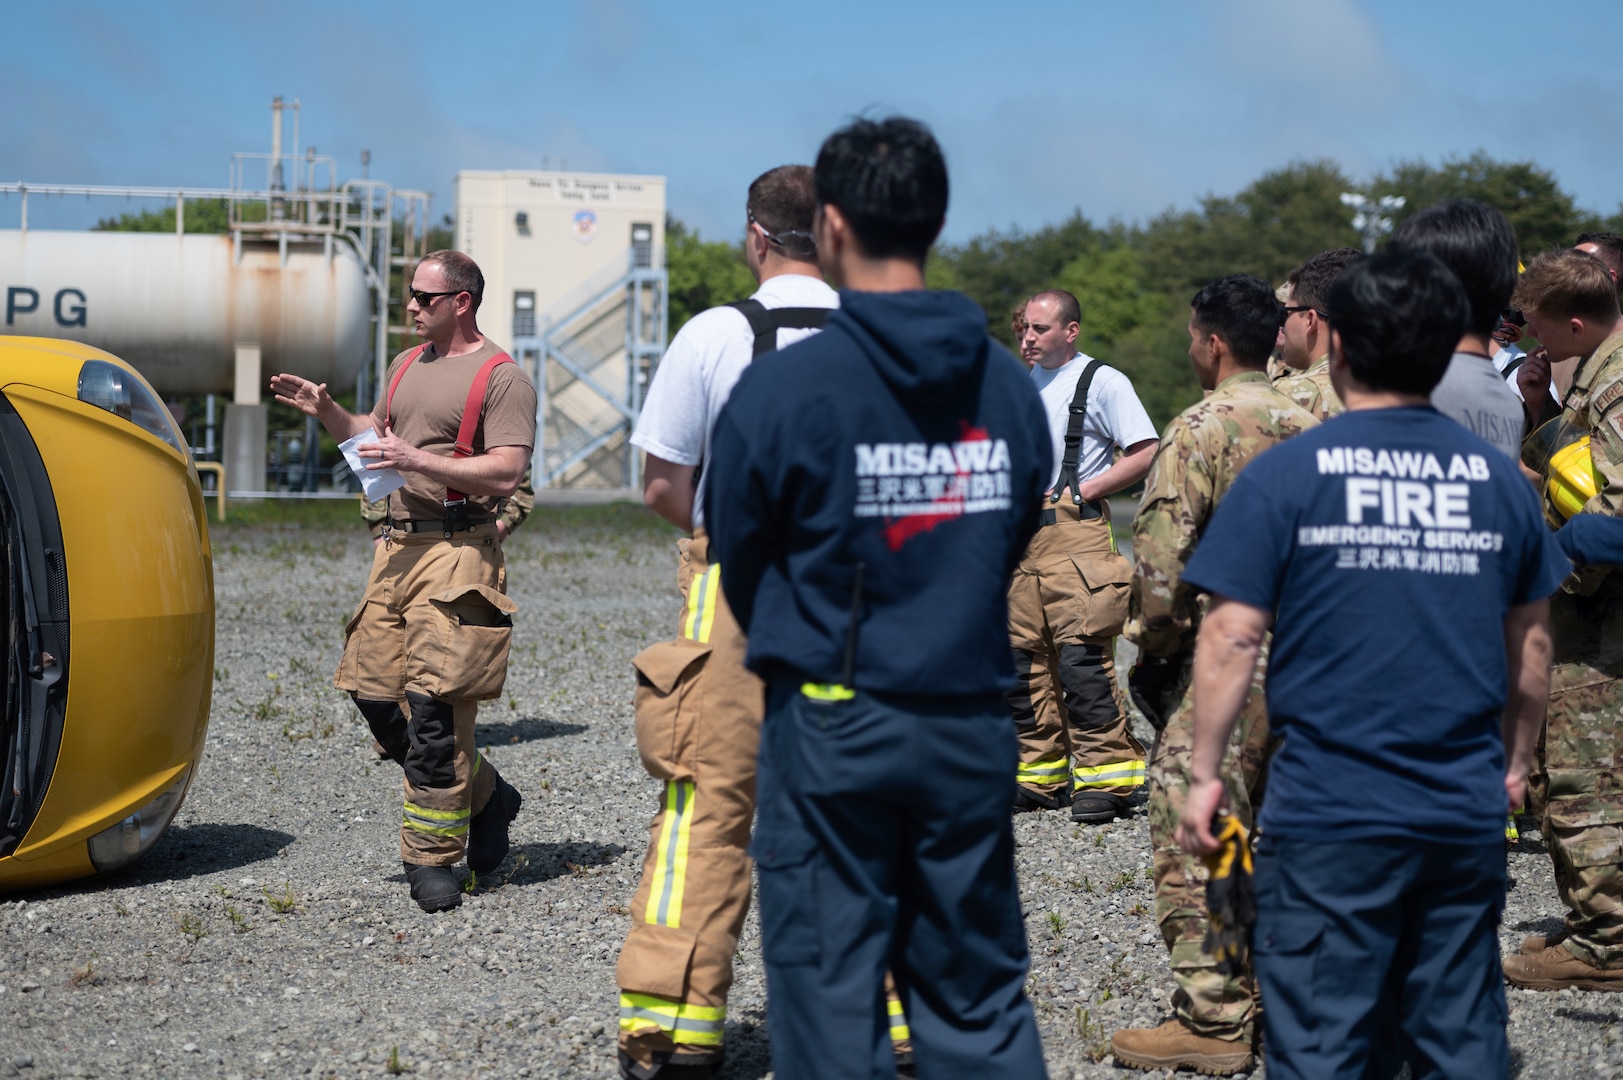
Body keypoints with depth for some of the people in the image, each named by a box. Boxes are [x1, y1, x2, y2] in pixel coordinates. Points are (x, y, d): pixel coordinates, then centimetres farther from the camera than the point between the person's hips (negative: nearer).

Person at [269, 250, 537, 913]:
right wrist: (326, 411, 13)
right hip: (398, 546, 8)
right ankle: (484, 797, 21)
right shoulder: (407, 366, 19)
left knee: (434, 707, -10)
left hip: (457, 552, -8)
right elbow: (375, 440, 30)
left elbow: (506, 473, -16)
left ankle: (432, 858, -3)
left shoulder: (502, 378, -7)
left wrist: (417, 459, -19)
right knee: (374, 694, 5)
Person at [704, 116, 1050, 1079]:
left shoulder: (782, 387, -12)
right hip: (972, 724, 4)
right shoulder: (1008, 385, 1)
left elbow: (741, 564, -2)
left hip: (834, 726, -4)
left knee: (829, 997, 5)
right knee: (981, 997, 12)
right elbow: (1016, 544, 8)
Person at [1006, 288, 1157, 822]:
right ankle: (1040, 773, 14)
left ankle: (1105, 776, -8)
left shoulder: (1102, 381, -2)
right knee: (1022, 658, 5)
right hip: (1019, 533, 7)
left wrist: (1084, 490, -11)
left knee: (1080, 657, -12)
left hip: (1075, 532, -7)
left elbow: (1147, 453, -7)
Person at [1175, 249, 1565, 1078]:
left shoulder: (1284, 475, -7)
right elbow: (1531, 643, 13)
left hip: (1329, 815, -4)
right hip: (1468, 814, 4)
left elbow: (1231, 637, -9)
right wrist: (1514, 763, 25)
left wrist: (1206, 772, 0)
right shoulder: (1498, 478, 5)